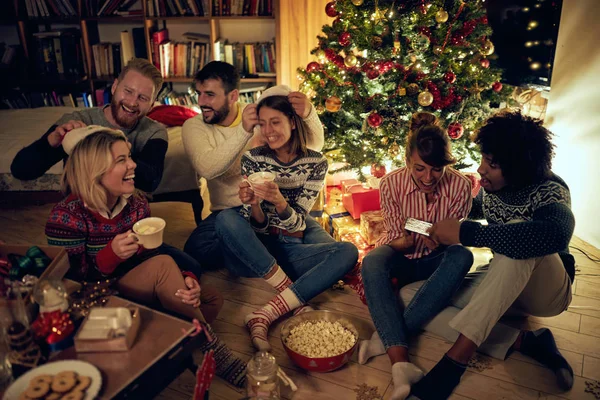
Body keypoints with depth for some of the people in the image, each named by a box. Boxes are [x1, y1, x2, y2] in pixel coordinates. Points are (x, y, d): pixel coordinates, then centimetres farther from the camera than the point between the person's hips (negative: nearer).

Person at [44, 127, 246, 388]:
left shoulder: (135, 204, -2)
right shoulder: (66, 218, -18)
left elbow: (155, 254, -1)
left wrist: (186, 278, -21)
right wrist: (110, 255, -34)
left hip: (143, 289, 7)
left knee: (212, 300, -7)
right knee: (163, 265, -30)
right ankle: (214, 354, -23)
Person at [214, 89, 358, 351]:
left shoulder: (315, 163, -3)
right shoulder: (252, 159, -3)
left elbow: (296, 224, -10)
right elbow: (259, 225, -5)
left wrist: (279, 201, -31)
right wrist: (253, 205, -29)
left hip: (291, 252, 1)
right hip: (254, 253, 0)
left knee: (348, 252, -25)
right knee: (226, 218, -31)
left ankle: (264, 316, -31)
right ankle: (298, 304, -26)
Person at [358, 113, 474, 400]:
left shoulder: (460, 186, -14)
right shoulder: (392, 184, -16)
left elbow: (453, 238, -9)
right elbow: (397, 241, -11)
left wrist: (438, 239, -34)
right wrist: (407, 240, -36)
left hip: (435, 261, 1)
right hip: (401, 257, -1)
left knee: (462, 256, -33)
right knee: (372, 262, -34)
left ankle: (386, 338, -35)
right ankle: (400, 360, -43)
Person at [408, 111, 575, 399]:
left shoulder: (549, 191, -22)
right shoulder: (491, 186, -5)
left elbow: (556, 233, -46)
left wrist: (465, 233, -44)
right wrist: (449, 220, 0)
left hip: (547, 289, -5)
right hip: (500, 284, 6)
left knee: (520, 236, -39)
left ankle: (457, 358, -39)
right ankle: (526, 341, -17)